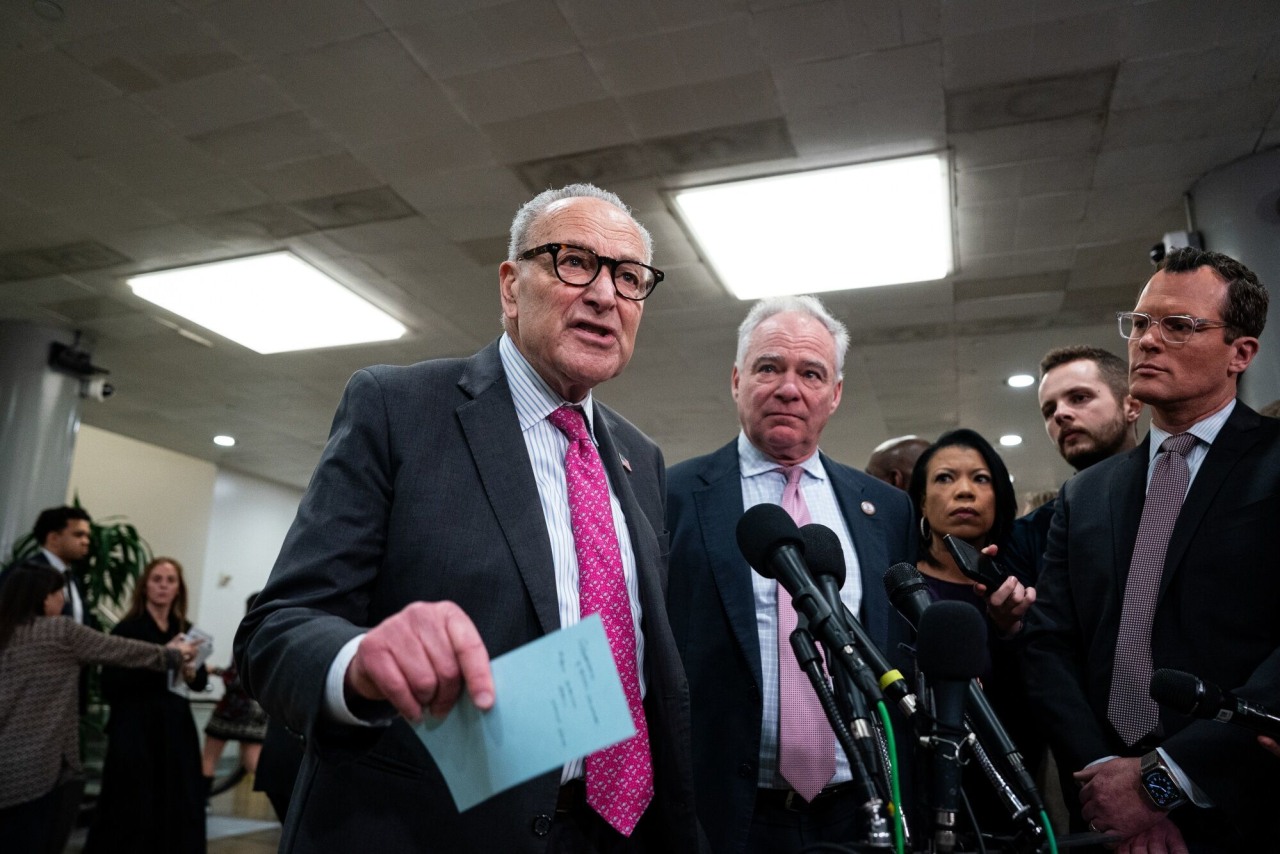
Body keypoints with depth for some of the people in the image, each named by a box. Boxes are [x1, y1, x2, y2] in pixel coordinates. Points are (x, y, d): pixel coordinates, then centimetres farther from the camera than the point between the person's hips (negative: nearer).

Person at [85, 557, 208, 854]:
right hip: (136, 730, -4)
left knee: (178, 809, 5)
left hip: (176, 730, 4)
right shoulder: (127, 629, -6)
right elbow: (110, 685, -13)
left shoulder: (185, 630, 7)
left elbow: (201, 681, 12)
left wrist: (192, 673, -11)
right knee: (132, 810, 0)